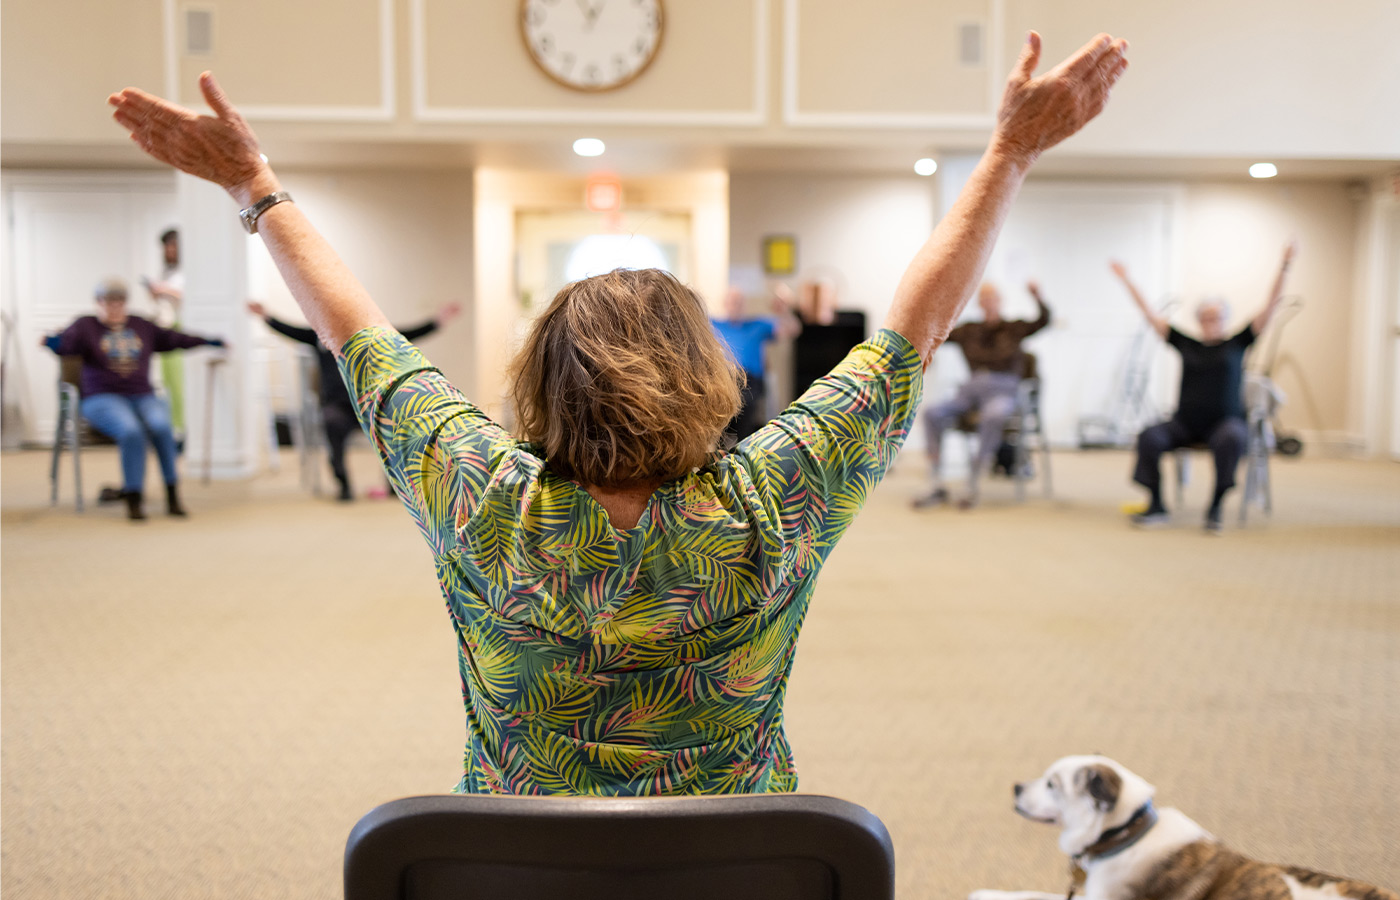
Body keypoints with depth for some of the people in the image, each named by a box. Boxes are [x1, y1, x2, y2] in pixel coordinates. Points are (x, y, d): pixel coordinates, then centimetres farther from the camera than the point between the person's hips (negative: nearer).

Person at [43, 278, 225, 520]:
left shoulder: (142, 326, 19)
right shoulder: (86, 326, 7)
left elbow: (173, 338, 21)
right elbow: (66, 342, -11)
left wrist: (208, 341, 16)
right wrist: (51, 342, -34)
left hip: (143, 397, 3)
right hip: (103, 398, -3)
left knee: (161, 425, -31)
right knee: (131, 431, -34)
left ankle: (173, 495, -24)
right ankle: (133, 500, -27)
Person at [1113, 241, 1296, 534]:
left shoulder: (1237, 344, 6)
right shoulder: (1186, 345, 10)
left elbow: (1270, 307, 1)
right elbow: (1150, 314, 11)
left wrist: (1284, 267, -6)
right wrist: (1126, 281, 11)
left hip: (1225, 421, -2)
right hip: (1185, 424, 2)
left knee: (1231, 438, -36)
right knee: (1150, 437, -26)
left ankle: (1215, 509, -27)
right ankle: (1156, 507, -17)